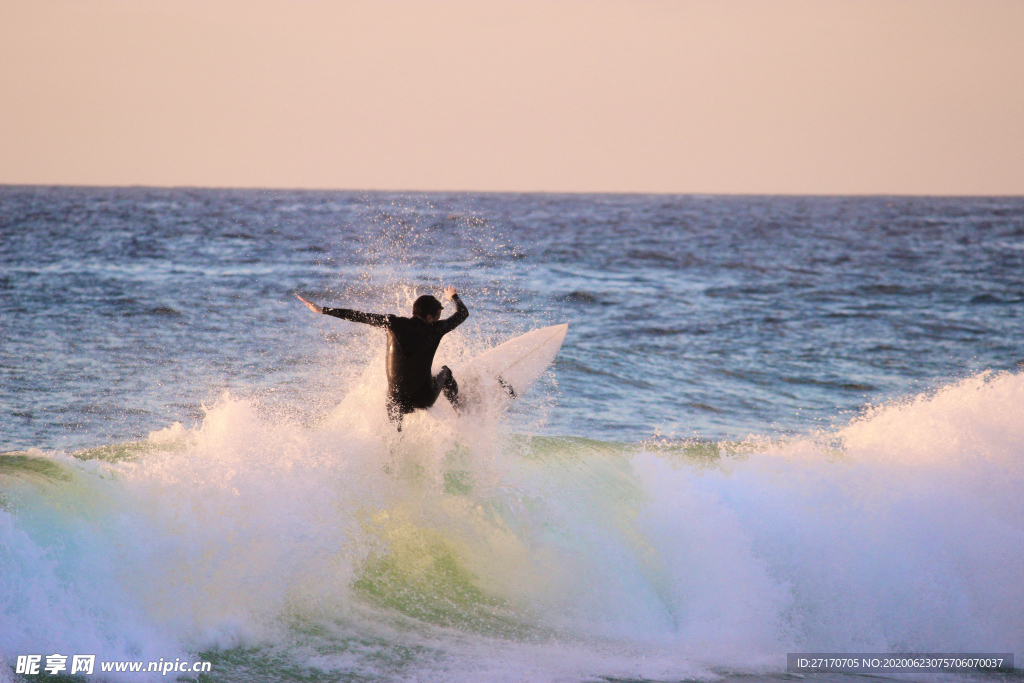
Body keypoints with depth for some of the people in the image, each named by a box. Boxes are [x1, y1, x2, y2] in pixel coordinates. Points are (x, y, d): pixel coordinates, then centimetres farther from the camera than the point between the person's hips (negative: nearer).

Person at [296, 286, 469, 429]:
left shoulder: (395, 324, -9)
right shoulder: (436, 329, -7)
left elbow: (359, 316, -6)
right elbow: (463, 313, 11)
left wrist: (323, 310, 0)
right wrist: (453, 296, 34)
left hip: (397, 401, 0)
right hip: (425, 398, 0)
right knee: (445, 371, 30)